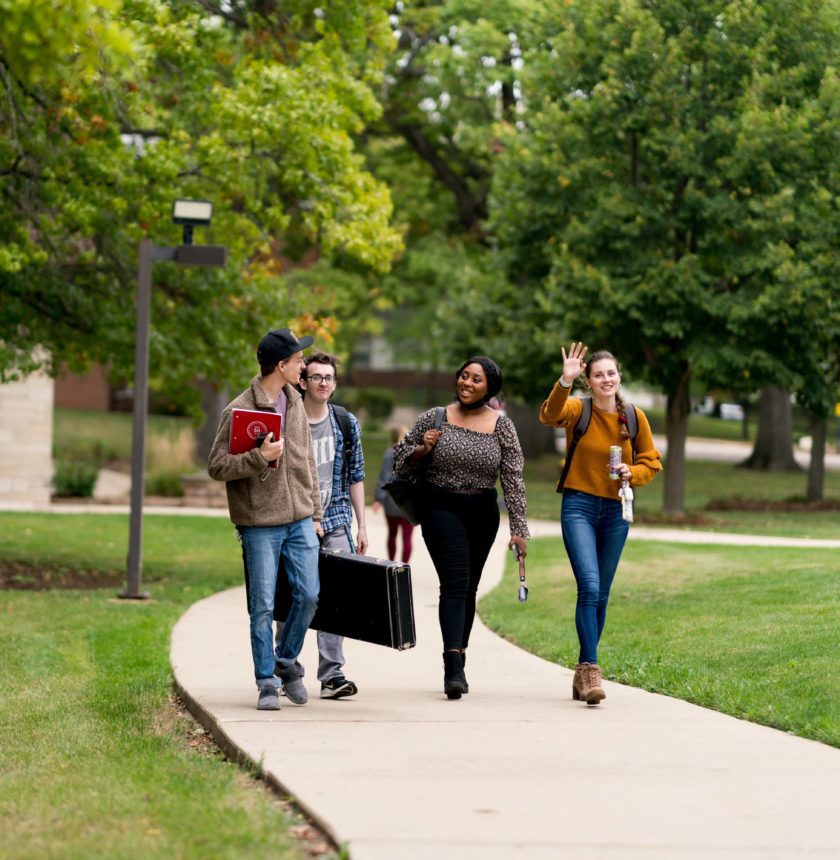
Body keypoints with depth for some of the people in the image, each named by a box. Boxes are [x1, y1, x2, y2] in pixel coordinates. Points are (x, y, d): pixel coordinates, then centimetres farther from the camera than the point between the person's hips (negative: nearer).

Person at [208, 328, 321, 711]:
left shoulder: (295, 403, 9)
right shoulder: (238, 411, -11)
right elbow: (216, 466, -10)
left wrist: (315, 511, 15)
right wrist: (259, 457, -23)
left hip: (300, 520, 5)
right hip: (261, 524, -5)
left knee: (308, 595, 3)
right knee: (263, 606, -1)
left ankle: (286, 659, 24)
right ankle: (267, 683, 8)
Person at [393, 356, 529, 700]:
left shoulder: (501, 425, 0)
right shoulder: (435, 418, -2)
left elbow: (513, 478, -1)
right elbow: (401, 461, 6)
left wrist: (518, 528, -7)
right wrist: (422, 449, -15)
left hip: (483, 513, 3)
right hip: (441, 508, -3)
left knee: (469, 586, 10)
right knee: (455, 582, -17)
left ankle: (458, 660, 24)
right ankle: (454, 666, -26)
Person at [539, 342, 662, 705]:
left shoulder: (634, 417, 2)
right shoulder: (577, 410, -7)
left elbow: (651, 461, 10)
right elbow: (550, 415, -28)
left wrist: (632, 473, -12)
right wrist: (565, 382, -44)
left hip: (615, 511, 4)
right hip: (579, 505, -4)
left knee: (601, 595, 11)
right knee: (589, 587, -18)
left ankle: (583, 672, 22)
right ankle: (590, 669, -17)